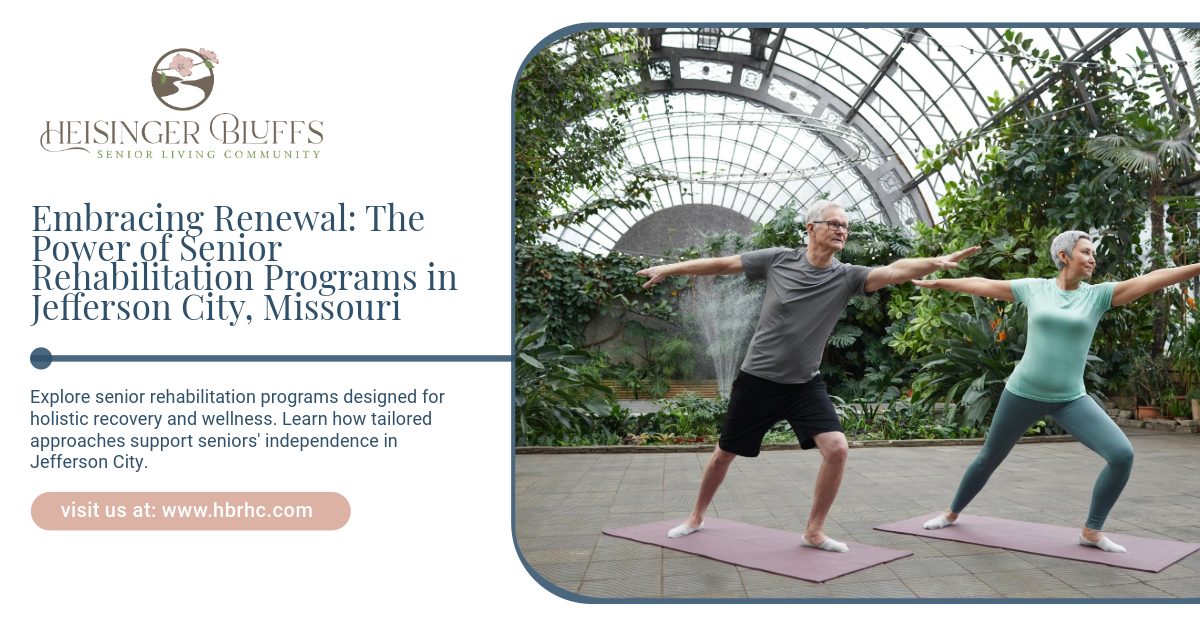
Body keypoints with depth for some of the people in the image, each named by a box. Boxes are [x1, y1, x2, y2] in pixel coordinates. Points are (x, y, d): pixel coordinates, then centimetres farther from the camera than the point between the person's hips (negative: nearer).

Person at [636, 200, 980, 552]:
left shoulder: (846, 277, -8)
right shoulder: (778, 260, -9)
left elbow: (895, 271, -24)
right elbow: (724, 264, -1)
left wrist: (937, 262, -41)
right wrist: (670, 269, 5)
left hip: (805, 384, 1)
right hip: (757, 379, -1)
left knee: (837, 449, -16)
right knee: (725, 454, 11)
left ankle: (814, 532, 3)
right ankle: (697, 517, 36)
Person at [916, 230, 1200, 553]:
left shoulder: (1098, 294, -1)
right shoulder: (1034, 288, -1)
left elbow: (1151, 280, -11)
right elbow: (981, 284, 9)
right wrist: (937, 282, 17)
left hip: (1070, 400, 1)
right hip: (1023, 393, -1)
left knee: (1123, 455, -17)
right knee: (989, 458, 13)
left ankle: (1091, 531, 1)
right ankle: (952, 513, 38)